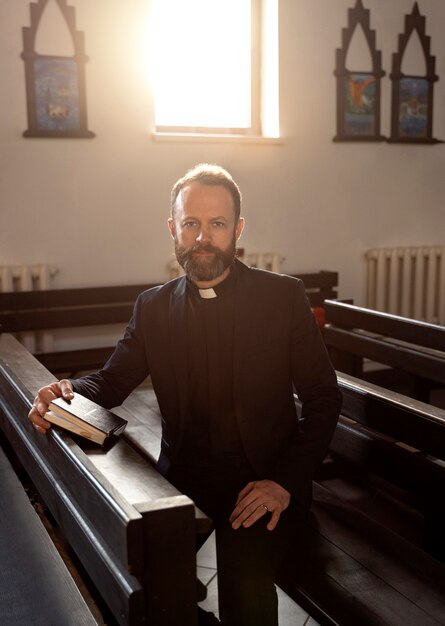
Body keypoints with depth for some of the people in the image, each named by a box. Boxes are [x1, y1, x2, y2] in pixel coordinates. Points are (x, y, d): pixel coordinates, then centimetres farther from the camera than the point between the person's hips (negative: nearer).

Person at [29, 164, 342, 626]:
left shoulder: (283, 297, -2)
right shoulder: (153, 307, 6)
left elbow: (322, 398, -1)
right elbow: (113, 380, 12)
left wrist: (287, 482, -12)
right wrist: (69, 391, -12)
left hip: (263, 482, -2)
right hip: (183, 479, 3)